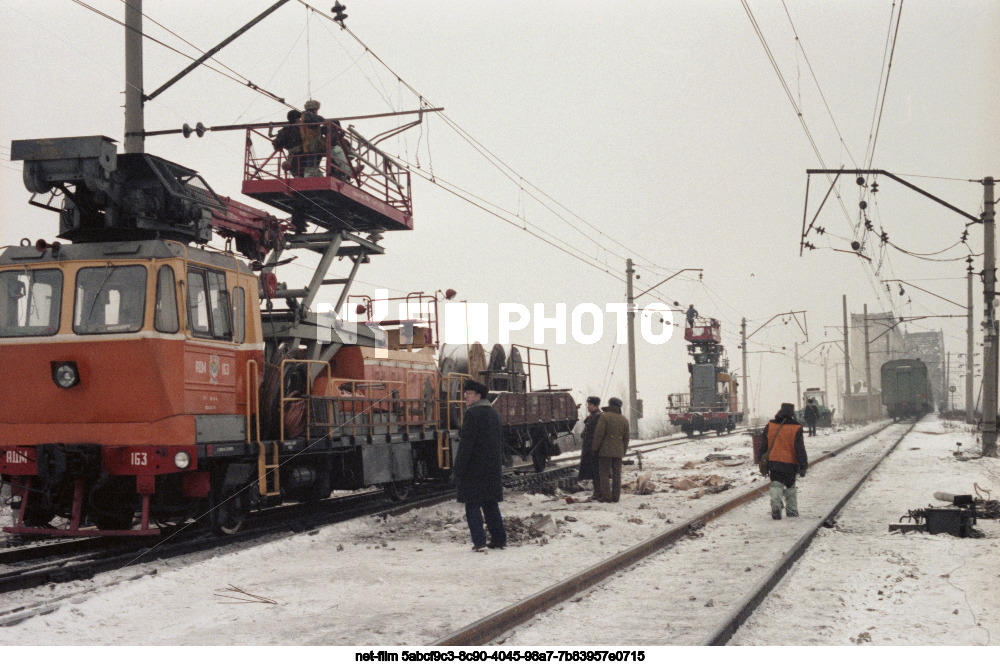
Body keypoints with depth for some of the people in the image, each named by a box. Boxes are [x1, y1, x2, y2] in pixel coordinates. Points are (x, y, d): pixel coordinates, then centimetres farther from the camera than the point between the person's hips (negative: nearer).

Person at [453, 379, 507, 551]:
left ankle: (479, 541, -8)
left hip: (475, 469, -8)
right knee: (491, 505, 13)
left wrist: (458, 469, -14)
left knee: (473, 505, -3)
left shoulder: (473, 414, -12)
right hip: (493, 469, 8)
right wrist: (498, 463, 26)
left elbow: (466, 444, -17)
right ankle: (499, 539, 14)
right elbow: (500, 441, 21)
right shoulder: (493, 413, 15)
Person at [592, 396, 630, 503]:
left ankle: (606, 497, -4)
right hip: (618, 452, 5)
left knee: (604, 474, -1)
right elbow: (626, 438, 12)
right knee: (616, 474, 9)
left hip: (605, 451, -5)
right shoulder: (624, 420, 9)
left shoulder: (604, 416, -9)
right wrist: (623, 451, 19)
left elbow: (599, 434, -14)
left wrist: (595, 448, -5)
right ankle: (615, 497, 9)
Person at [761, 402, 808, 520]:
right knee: (790, 487, 17)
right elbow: (800, 449, -8)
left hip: (773, 463, 1)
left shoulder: (769, 426, 3)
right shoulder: (796, 429, -6)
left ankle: (776, 506, -26)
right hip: (790, 464, -1)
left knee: (776, 485, -1)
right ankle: (792, 509, 20)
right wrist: (803, 466, -4)